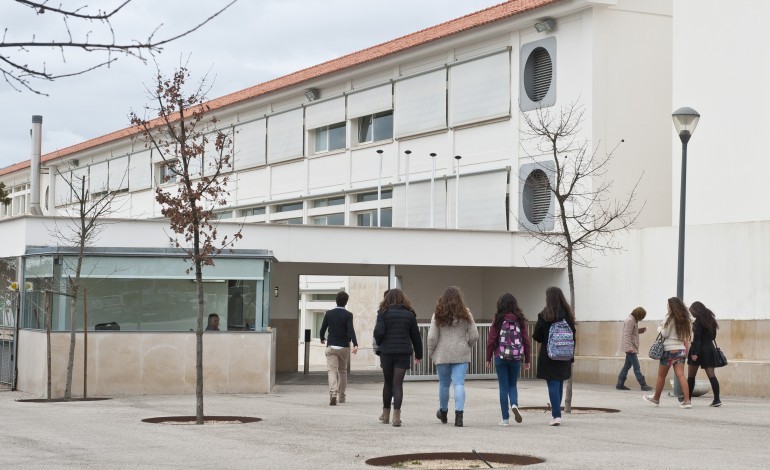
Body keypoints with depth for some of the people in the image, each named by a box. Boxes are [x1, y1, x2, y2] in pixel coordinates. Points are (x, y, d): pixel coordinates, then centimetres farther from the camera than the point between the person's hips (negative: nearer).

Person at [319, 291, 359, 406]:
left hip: (331, 346, 0)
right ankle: (341, 396, 23)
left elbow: (322, 329, 7)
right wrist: (355, 344, -26)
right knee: (343, 371, 16)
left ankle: (333, 394, -28)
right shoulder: (348, 315, -6)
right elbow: (351, 331, -19)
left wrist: (322, 339, 27)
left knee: (332, 370, -7)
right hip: (344, 347, 0)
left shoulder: (329, 313, 1)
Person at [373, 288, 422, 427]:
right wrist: (418, 354, 18)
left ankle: (386, 414, 24)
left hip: (386, 352, 0)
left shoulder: (383, 313, -2)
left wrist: (380, 345, 9)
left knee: (388, 382, 15)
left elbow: (378, 332, -12)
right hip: (403, 353, 0)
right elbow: (415, 335, 7)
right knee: (398, 384, -1)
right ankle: (396, 416, -12)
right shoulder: (409, 314, 4)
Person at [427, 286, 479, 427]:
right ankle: (459, 414, -17)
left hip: (442, 355, 0)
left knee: (444, 384, 14)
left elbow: (432, 337, -7)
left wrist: (431, 352, 9)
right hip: (461, 355, 0)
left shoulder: (438, 315, -3)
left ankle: (443, 412, 32)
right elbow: (474, 336, 0)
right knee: (459, 384, -4)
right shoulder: (466, 315, 0)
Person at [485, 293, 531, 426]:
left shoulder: (498, 320, -5)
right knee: (512, 384, 17)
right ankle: (514, 404, -12)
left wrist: (488, 358, 5)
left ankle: (505, 418, 5)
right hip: (516, 358, 2)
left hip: (500, 357, -2)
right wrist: (527, 360, 10)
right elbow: (526, 340, 2)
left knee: (503, 386, 5)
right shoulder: (520, 320, 0)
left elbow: (491, 340, -4)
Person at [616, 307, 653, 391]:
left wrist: (640, 330, 6)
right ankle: (643, 385, -7)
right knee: (636, 367, -8)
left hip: (632, 347, 10)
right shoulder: (630, 321, -15)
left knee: (627, 366, 11)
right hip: (630, 347, -10)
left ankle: (620, 384, 13)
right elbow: (627, 335, -20)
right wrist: (629, 347, -25)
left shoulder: (633, 320, 16)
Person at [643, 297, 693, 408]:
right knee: (680, 375, -3)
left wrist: (659, 328, 8)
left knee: (661, 375, 9)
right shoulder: (684, 319, 10)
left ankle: (656, 398, 23)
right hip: (681, 349, 6)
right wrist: (686, 349, 15)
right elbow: (687, 336, 11)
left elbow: (664, 333, -11)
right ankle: (687, 400, -15)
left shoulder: (669, 318, -9)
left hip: (669, 349, -6)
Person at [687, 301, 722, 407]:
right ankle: (717, 399, -9)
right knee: (711, 375, 1)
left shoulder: (698, 321, -10)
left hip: (699, 350, -7)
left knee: (691, 376, 3)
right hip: (710, 349, 7)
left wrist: (694, 352, -20)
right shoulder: (710, 319, 13)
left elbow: (697, 338, -17)